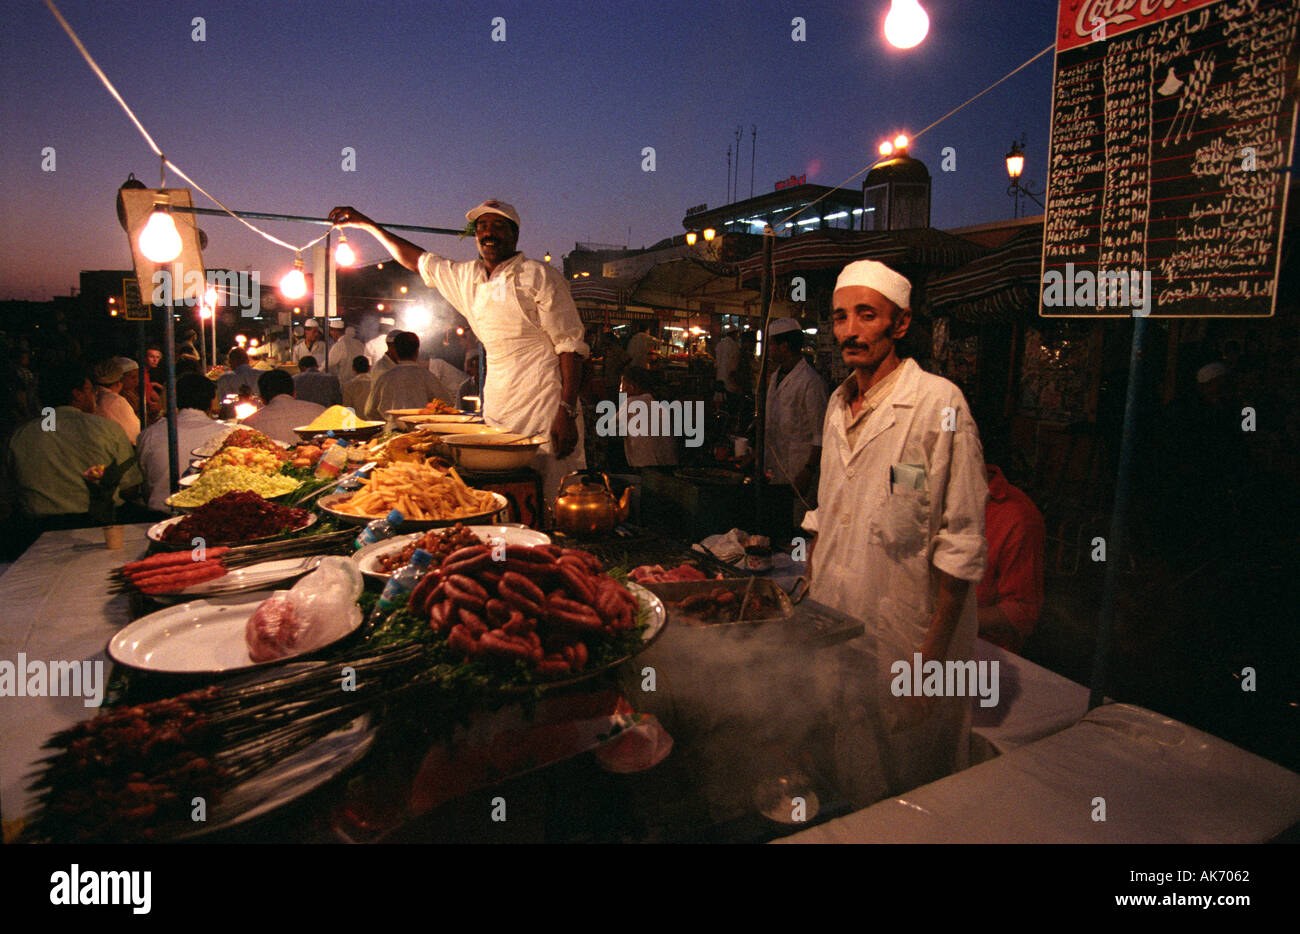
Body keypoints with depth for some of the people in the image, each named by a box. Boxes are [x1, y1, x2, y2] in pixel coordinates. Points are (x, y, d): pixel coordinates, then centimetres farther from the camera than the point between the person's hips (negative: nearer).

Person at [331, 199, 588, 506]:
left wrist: (567, 411, -17)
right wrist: (366, 224, 33)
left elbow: (571, 345, -8)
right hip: (496, 412, 6)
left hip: (544, 410, -6)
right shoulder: (466, 277, 16)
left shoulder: (538, 275, -2)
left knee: (549, 504, -9)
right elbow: (418, 260, 34)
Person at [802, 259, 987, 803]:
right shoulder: (838, 404, 9)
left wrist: (934, 650, -15)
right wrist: (810, 590, 13)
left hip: (904, 636, -6)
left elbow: (961, 541, -14)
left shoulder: (939, 403, -13)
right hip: (833, 628, 6)